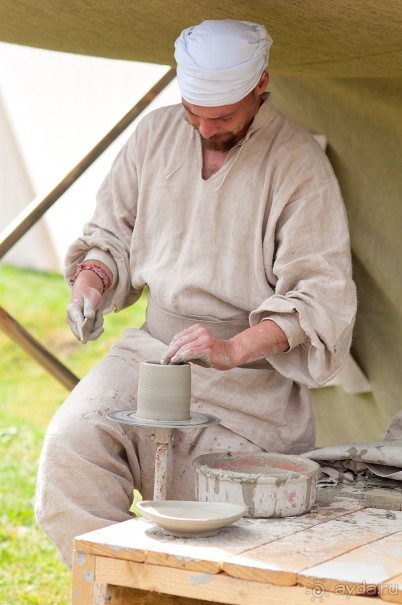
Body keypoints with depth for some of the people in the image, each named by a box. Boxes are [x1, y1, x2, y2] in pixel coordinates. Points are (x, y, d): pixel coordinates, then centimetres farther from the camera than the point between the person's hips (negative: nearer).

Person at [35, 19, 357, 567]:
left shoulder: (299, 164, -9)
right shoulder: (157, 133, 7)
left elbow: (321, 295, -16)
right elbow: (112, 231, 19)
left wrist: (234, 348, -30)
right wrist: (90, 283, -4)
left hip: (250, 373, -4)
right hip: (152, 347, 4)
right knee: (71, 442, -22)